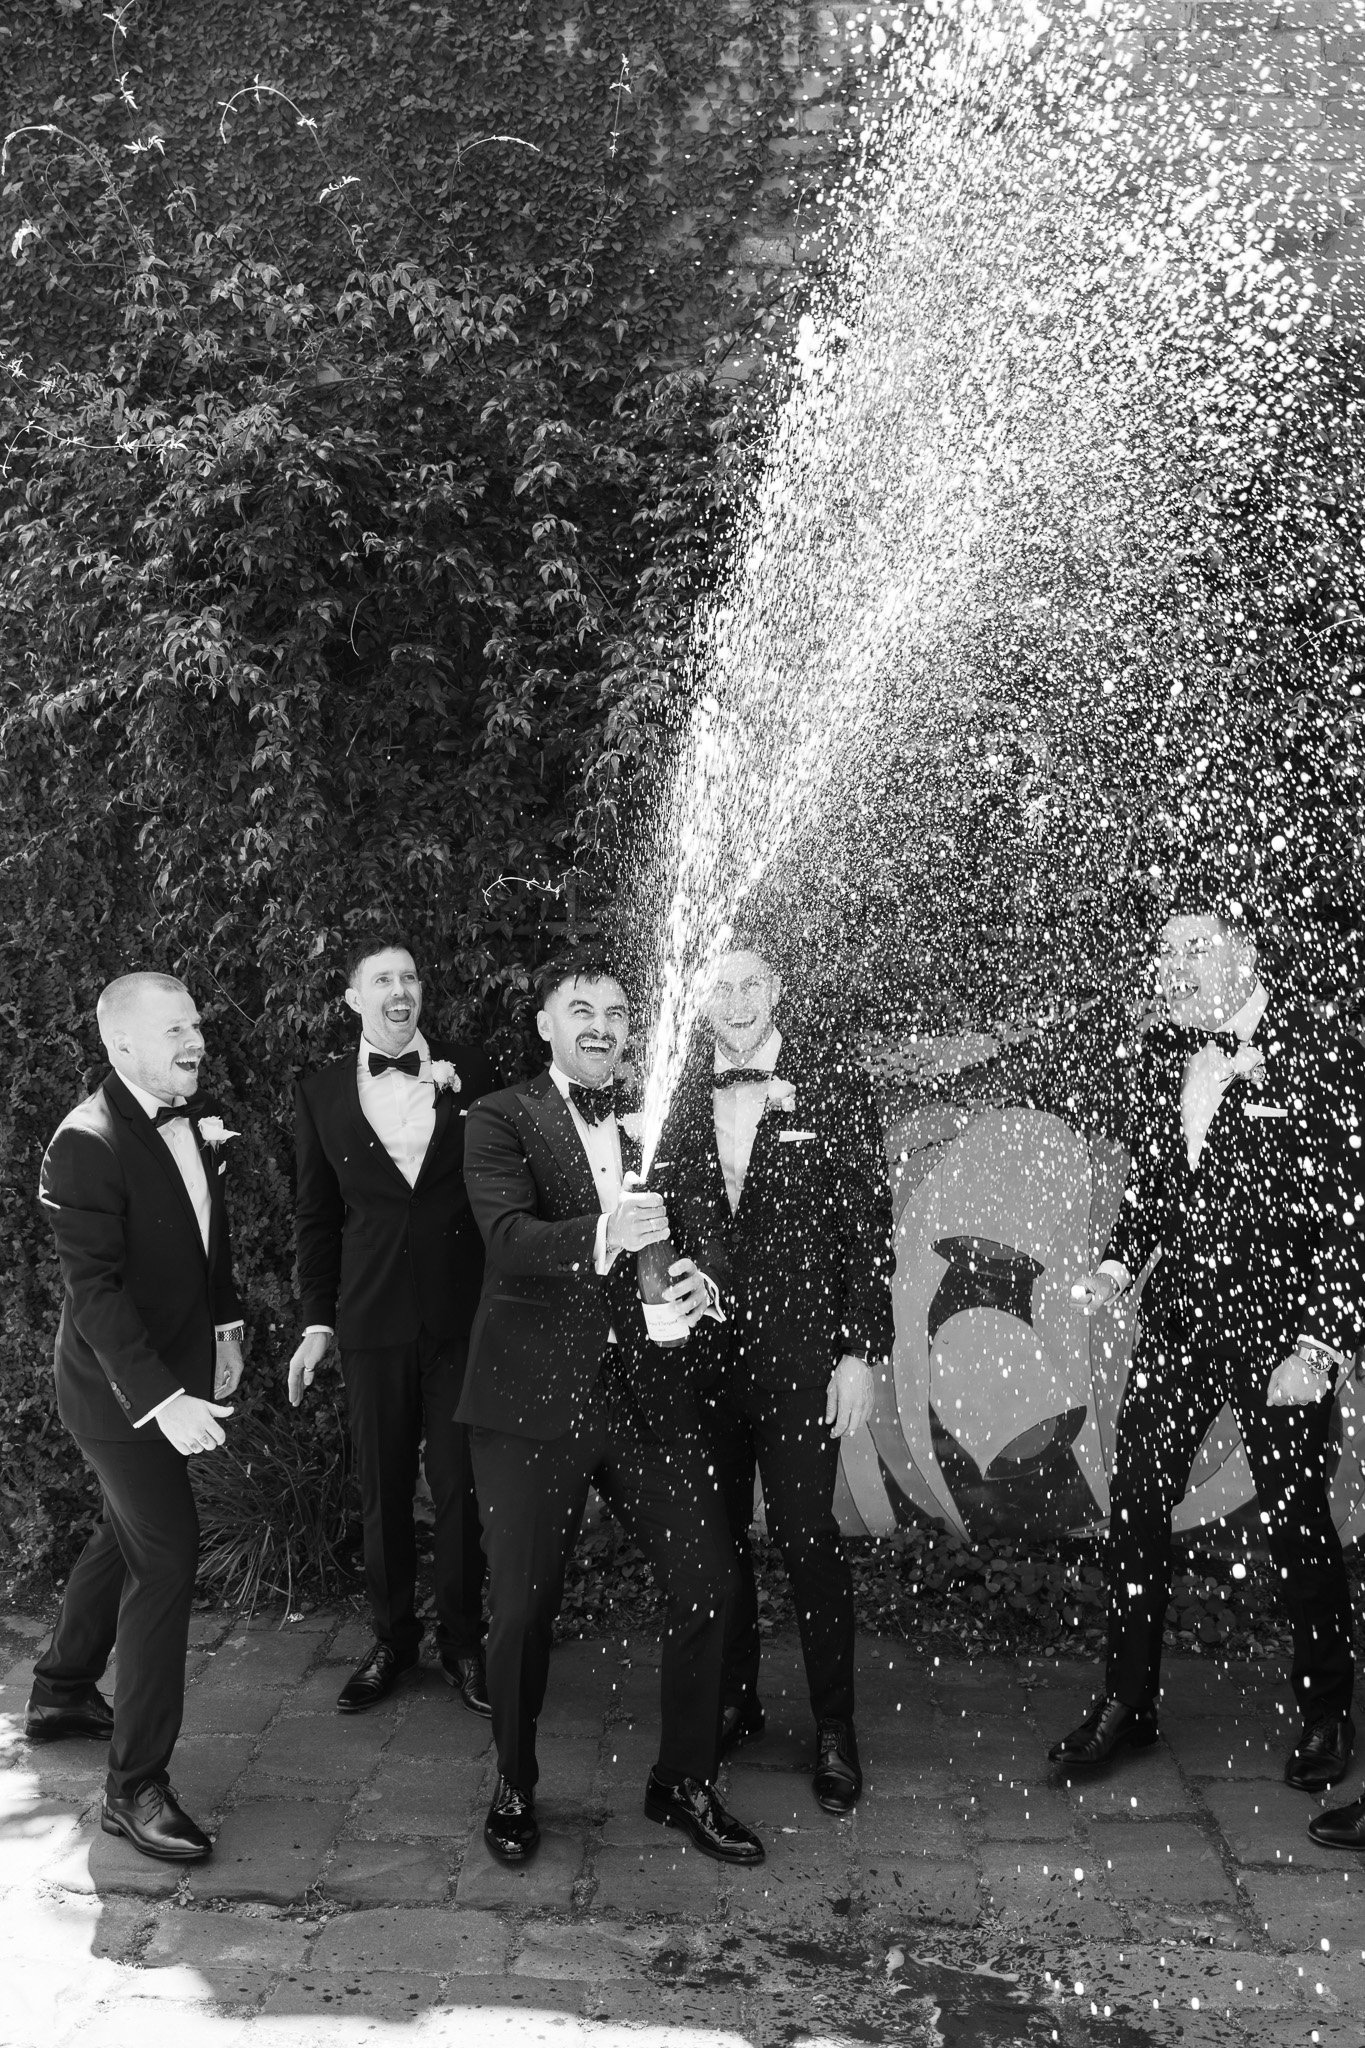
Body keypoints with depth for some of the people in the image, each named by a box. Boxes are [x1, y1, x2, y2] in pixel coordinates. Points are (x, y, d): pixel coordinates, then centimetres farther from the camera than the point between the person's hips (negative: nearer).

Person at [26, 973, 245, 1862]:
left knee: (132, 1530, 22)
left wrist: (226, 1329, 11)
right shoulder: (89, 1142, -23)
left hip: (175, 1372, 8)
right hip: (117, 1383, -8)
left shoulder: (196, 1119, 0)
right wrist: (165, 1402, -32)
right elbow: (95, 1290, -27)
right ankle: (136, 1785, 3)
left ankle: (61, 1692, 44)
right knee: (167, 1553, -9)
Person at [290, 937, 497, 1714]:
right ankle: (392, 1641, 29)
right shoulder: (321, 1093, 3)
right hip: (373, 1321, 1)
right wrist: (318, 1322, 6)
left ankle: (462, 1642, 25)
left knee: (461, 1487, 8)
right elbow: (317, 1216, 8)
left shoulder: (471, 1069, 0)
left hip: (463, 1314, -1)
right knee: (383, 1492, 11)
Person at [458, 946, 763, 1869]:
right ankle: (515, 1788, 30)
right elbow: (511, 1239, -17)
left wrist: (700, 1277, -14)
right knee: (523, 1609, 6)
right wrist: (602, 1235, -36)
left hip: (646, 1389, 4)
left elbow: (696, 1231, 10)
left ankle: (686, 1783, 25)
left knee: (708, 1583, 4)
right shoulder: (502, 1120, -3)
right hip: (535, 1394, -4)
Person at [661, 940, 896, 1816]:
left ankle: (835, 1730, 17)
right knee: (715, 1533, 12)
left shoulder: (833, 1079, -4)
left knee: (807, 1537, 0)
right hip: (698, 1344, 3)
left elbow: (869, 1220, -4)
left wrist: (864, 1350, -9)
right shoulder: (676, 1088, 4)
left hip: (800, 1349, -3)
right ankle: (733, 1701, 31)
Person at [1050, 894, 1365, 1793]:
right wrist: (1120, 1264, 2)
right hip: (1178, 1319, 5)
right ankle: (1128, 1701, 20)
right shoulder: (1162, 1053, 6)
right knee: (1135, 1506, 5)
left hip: (1281, 1328, -5)